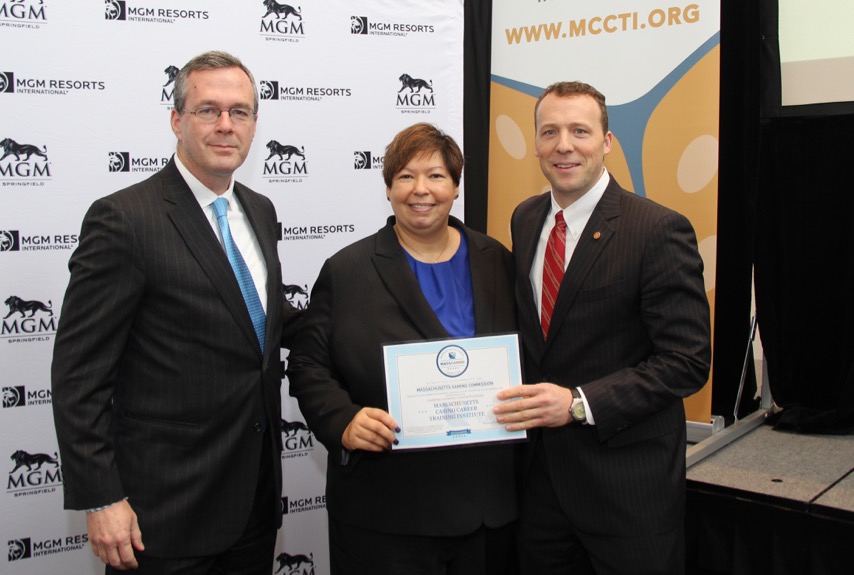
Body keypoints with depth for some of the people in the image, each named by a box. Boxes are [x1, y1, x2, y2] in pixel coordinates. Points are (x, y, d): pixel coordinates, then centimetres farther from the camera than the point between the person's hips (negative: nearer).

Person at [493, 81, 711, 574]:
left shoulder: (660, 231, -15)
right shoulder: (525, 220, 6)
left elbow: (687, 360, -16)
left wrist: (578, 404, -23)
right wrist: (524, 398, -1)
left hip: (626, 475, -5)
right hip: (540, 466, 6)